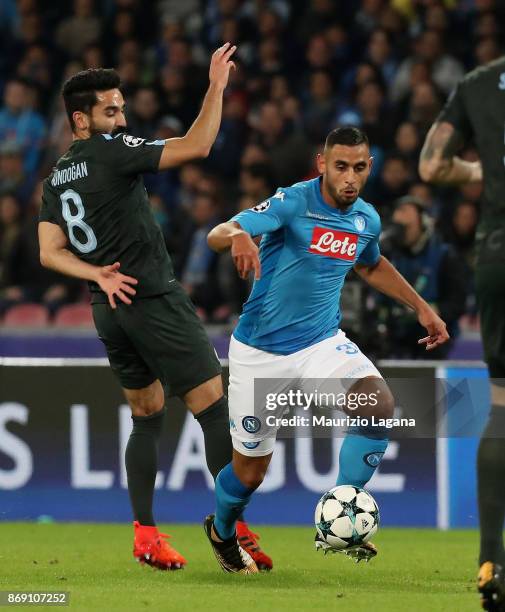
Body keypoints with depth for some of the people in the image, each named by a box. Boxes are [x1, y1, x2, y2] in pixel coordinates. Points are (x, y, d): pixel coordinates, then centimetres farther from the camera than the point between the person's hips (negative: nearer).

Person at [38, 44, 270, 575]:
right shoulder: (111, 151, -11)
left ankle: (145, 535, 11)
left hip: (108, 309, 8)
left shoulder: (56, 179, 12)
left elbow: (50, 252, 6)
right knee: (215, 410, -5)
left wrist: (99, 275, -3)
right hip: (154, 300, -8)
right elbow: (196, 146, -17)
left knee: (147, 418, 17)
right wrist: (216, 87, -12)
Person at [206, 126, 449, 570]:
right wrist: (238, 237, -54)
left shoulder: (367, 220, 1)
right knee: (250, 470, 4)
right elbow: (218, 234, -30)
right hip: (260, 351, -4)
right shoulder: (293, 202, -18)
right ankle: (221, 531, 40)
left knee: (380, 404, -25)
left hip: (322, 342, 4)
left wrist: (421, 307, 23)